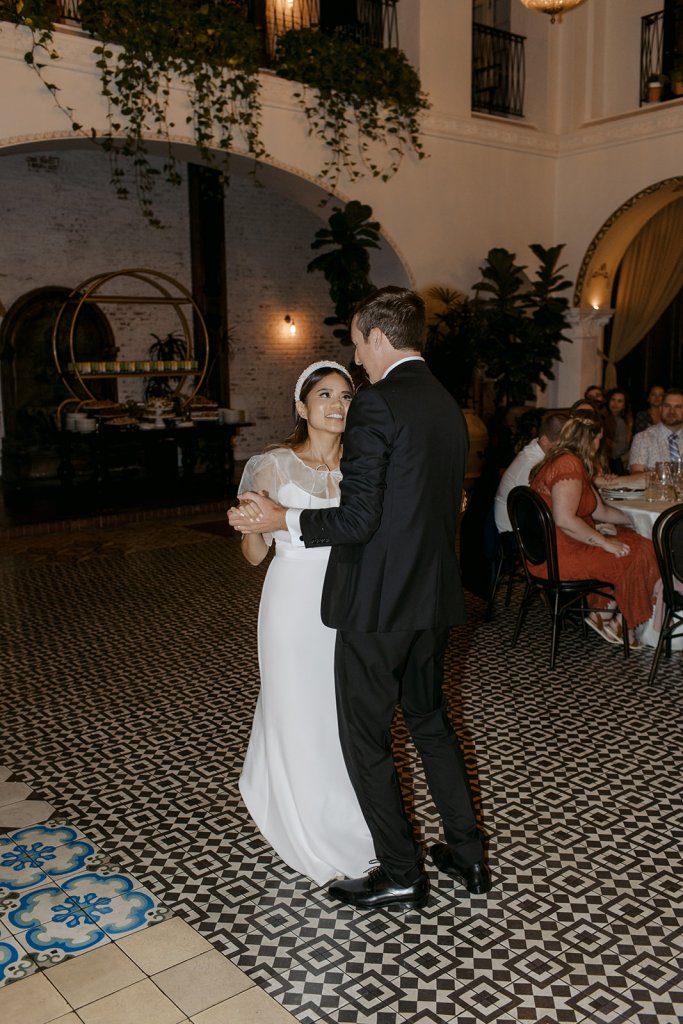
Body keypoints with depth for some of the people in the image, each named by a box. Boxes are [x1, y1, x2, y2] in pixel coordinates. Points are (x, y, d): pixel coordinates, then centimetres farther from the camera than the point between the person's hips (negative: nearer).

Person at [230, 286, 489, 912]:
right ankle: (468, 856, 33)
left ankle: (402, 876, 21)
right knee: (431, 722, 23)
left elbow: (358, 520, -20)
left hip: (377, 603, -8)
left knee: (367, 742, 8)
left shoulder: (376, 403, -17)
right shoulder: (449, 406, 10)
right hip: (435, 600, 9)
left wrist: (283, 520, -7)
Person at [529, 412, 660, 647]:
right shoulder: (569, 465, -18)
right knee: (640, 553, -5)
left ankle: (602, 615, 9)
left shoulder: (565, 461, 16)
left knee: (629, 539, 10)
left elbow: (600, 511, 20)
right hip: (560, 555, -11)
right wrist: (604, 542, -20)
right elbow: (564, 520, -28)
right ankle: (622, 623, 13)